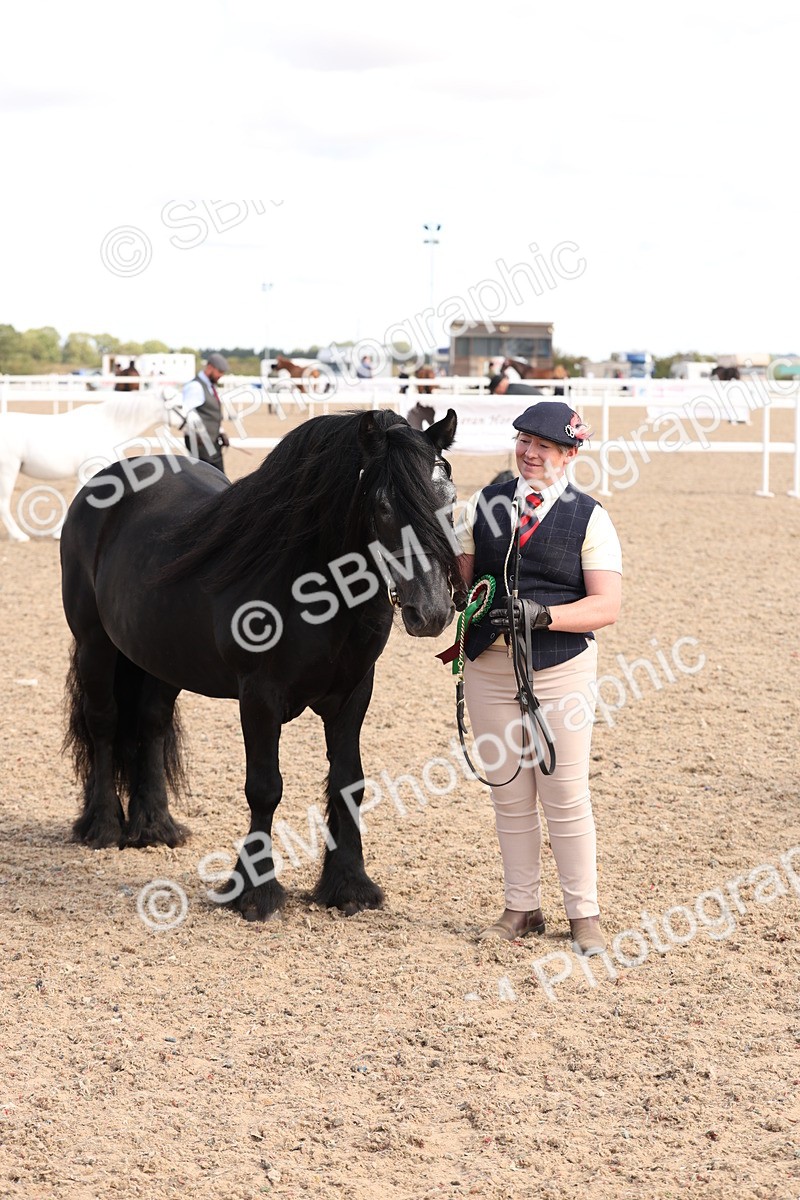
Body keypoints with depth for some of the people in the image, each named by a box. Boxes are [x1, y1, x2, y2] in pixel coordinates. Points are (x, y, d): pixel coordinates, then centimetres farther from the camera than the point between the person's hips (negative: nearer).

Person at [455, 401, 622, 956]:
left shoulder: (589, 518, -4)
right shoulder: (486, 503, 7)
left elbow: (607, 606, -11)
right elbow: (459, 576, 11)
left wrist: (542, 614, -24)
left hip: (561, 667, -4)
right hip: (489, 665, 4)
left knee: (566, 796, 0)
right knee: (509, 794, 10)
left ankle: (584, 914, 12)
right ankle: (522, 908, 22)